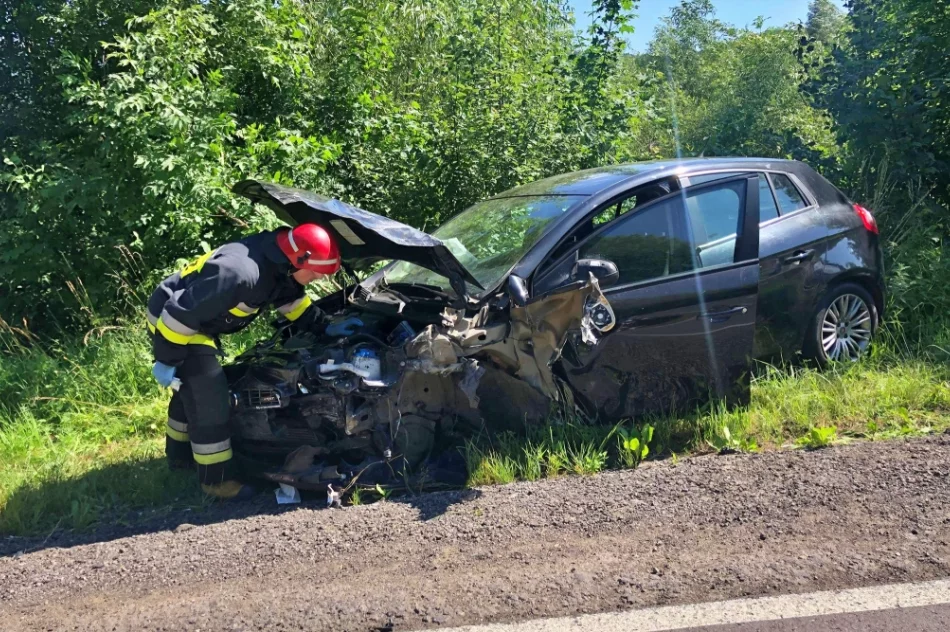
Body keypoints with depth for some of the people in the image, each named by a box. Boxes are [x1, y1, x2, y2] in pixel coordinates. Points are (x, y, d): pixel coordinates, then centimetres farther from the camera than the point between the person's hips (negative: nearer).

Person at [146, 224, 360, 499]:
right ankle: (216, 479, -1)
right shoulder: (240, 273, -37)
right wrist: (166, 360, -23)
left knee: (191, 389, 23)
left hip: (197, 321, 10)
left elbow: (291, 299, 14)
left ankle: (180, 455, 42)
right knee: (208, 395, -11)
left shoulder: (278, 264, -8)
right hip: (172, 320, -10)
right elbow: (180, 314, -32)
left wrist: (325, 327, 8)